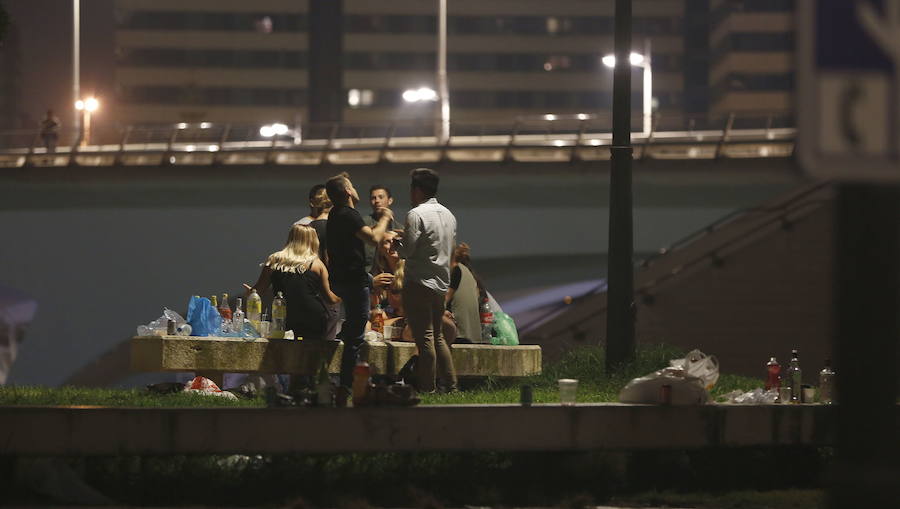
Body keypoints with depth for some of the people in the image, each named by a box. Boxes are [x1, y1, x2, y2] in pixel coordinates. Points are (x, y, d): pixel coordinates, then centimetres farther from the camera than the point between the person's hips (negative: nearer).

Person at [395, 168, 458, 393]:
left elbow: (406, 251, -16)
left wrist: (395, 240, 6)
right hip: (441, 283, 8)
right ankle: (451, 385, 15)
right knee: (437, 336, 16)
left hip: (419, 283, -8)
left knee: (424, 337, -6)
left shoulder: (416, 215, -13)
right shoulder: (448, 215, 12)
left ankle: (426, 388, -4)